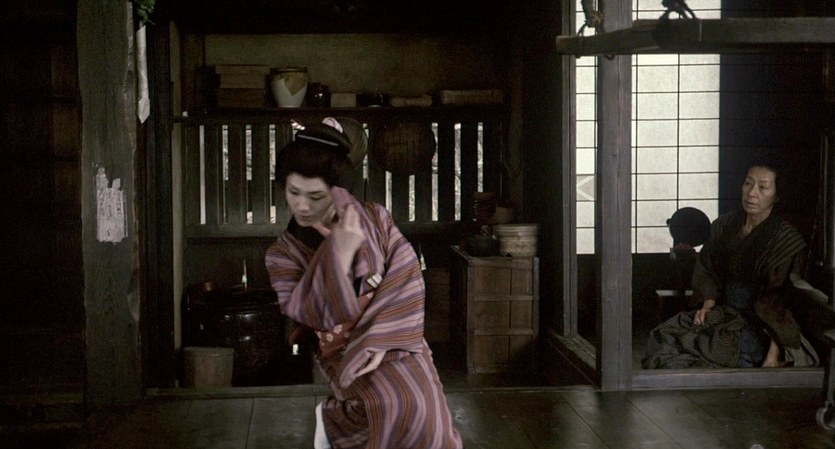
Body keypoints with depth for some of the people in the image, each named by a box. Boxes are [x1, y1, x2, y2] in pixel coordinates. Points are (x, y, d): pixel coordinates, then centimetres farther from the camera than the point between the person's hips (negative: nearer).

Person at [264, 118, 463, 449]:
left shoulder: (374, 219, 0)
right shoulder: (282, 255, -1)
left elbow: (406, 277, -6)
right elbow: (315, 316, -12)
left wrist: (379, 339, -15)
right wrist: (340, 254, -22)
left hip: (394, 337, 2)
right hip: (343, 350, -2)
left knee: (423, 407, -17)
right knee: (397, 407, -22)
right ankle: (333, 417, 0)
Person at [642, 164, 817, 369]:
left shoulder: (787, 240, -12)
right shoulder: (724, 225, 5)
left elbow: (780, 305, -17)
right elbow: (708, 271, 16)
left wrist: (773, 357, -24)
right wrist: (707, 306, -3)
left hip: (760, 325, -5)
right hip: (726, 313, 5)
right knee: (665, 335, -18)